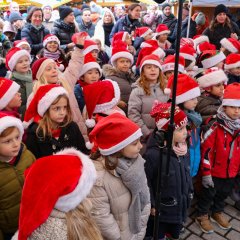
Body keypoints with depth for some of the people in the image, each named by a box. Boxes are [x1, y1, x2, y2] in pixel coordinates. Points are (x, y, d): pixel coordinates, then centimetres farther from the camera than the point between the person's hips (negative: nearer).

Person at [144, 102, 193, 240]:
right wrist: (151, 204, -14)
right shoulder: (153, 154, -28)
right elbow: (146, 182, -21)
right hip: (162, 207, -6)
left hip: (180, 204, 6)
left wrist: (189, 192, 13)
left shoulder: (183, 149, -6)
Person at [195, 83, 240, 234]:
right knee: (208, 195, 15)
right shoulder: (216, 128, -21)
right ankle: (202, 216, 37)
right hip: (214, 172, -5)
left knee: (223, 194, 25)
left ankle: (217, 213, 49)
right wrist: (206, 173, -16)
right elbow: (206, 151, -19)